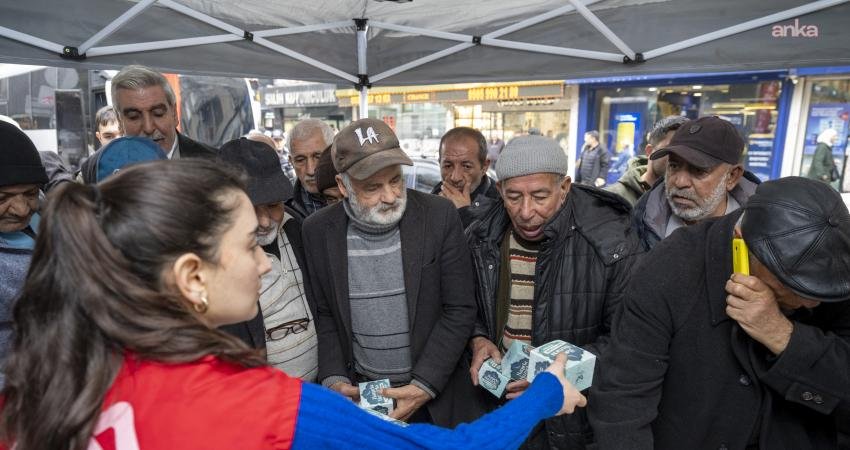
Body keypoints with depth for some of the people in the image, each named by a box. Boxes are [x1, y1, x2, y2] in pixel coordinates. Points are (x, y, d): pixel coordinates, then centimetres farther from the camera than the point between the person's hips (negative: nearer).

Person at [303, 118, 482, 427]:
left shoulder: (439, 217, -15)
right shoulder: (319, 230, -8)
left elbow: (460, 310, -11)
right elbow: (324, 314, 2)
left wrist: (425, 385, -15)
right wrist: (334, 380, -9)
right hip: (359, 392, 2)